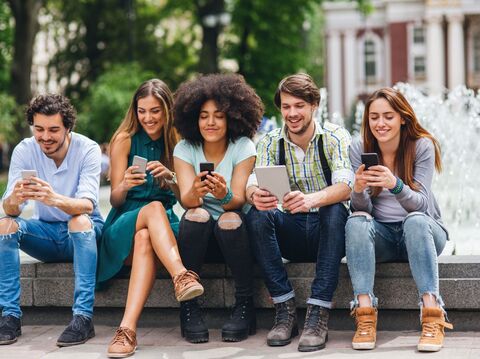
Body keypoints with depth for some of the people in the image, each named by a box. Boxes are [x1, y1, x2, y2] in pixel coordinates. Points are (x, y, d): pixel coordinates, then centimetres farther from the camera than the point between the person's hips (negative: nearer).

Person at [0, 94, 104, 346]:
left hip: (83, 232, -3)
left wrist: (55, 199, -51)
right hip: (46, 233, 3)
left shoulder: (87, 149, -17)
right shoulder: (24, 150, -10)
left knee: (80, 220, -35)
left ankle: (83, 317, -36)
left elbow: (86, 205, -29)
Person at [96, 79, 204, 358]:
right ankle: (182, 276, -57)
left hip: (164, 224, 1)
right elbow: (115, 200, 0)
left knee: (144, 238, -37)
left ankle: (128, 328, -52)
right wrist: (124, 186, -24)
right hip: (124, 225, -1)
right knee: (155, 207, -36)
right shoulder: (125, 140, 3)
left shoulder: (178, 142, 9)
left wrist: (170, 178, -16)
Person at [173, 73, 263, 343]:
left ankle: (245, 306, -22)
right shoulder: (184, 149, -2)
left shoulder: (243, 147, -6)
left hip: (234, 233, -1)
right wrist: (195, 193, -40)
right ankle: (188, 306, -24)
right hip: (198, 234, 1)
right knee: (196, 215, -31)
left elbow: (238, 201, -16)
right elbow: (186, 200, -15)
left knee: (230, 220, -33)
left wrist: (225, 195, -40)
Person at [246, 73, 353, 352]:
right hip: (292, 232, 2)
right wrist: (256, 195, -41)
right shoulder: (271, 143, 1)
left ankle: (319, 314, -36)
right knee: (257, 215, -26)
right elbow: (253, 184, -14)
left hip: (328, 231, -2)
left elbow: (345, 187, -25)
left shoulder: (335, 137, -8)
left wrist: (311, 199, -47)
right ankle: (285, 311, -24)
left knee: (336, 211, -34)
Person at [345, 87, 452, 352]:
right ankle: (365, 314, -38)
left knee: (415, 220, -35)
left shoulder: (423, 146, -10)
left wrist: (395, 185, -40)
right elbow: (362, 208, -8)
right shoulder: (360, 149, -3)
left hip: (421, 231, -2)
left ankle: (432, 315, -44)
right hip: (382, 235, 2)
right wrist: (358, 189, -32)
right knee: (356, 221, -29)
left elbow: (420, 204, -19)